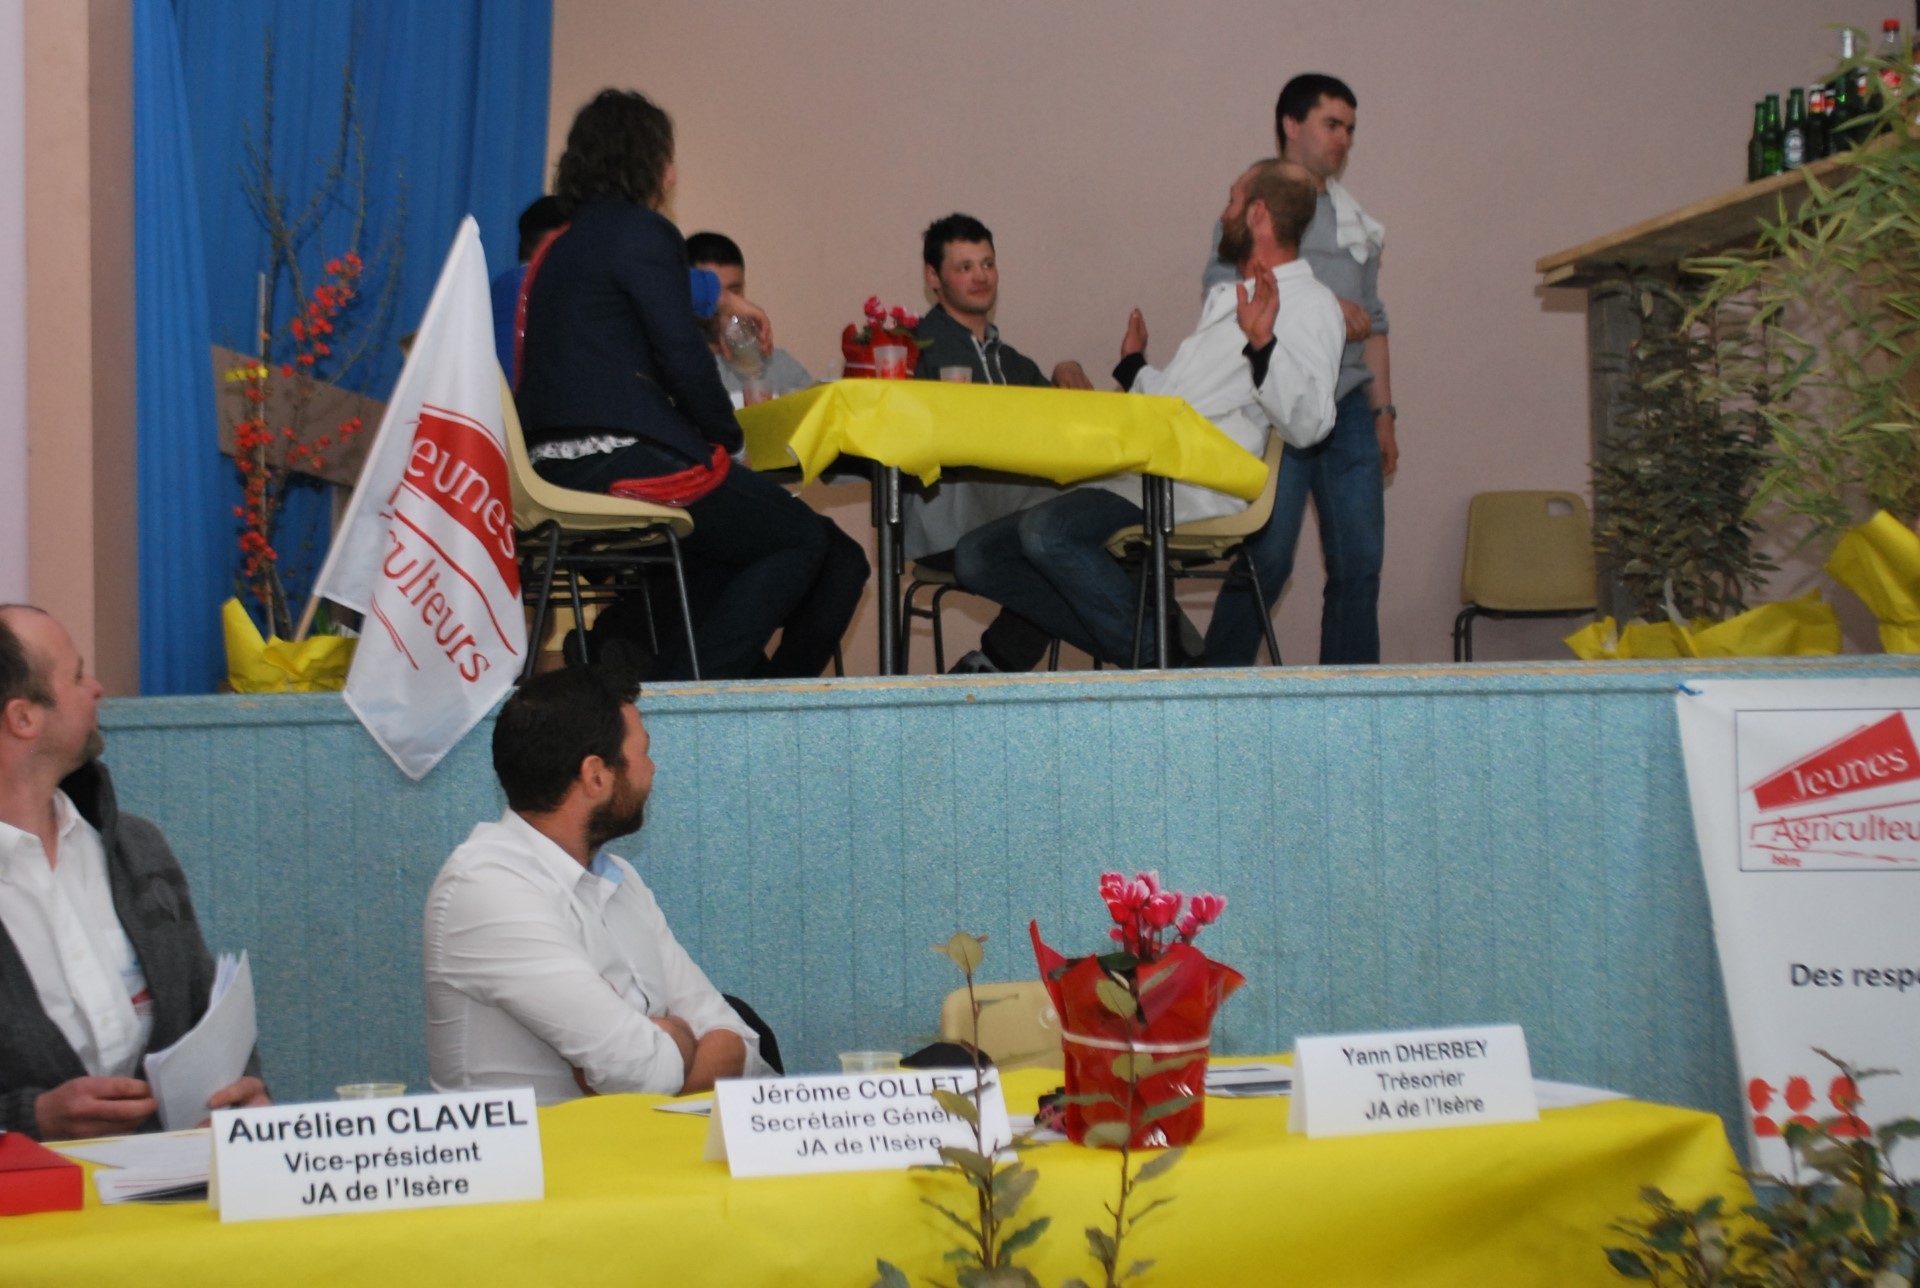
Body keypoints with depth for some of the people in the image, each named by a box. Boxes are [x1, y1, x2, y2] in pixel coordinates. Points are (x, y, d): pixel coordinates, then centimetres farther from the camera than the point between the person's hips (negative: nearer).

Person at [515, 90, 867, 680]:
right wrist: (728, 435, 3)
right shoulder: (640, 232, -7)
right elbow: (683, 359, -12)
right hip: (625, 464, -10)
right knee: (807, 539, 0)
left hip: (558, 471, 10)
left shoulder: (557, 248, 21)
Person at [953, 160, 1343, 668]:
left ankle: (1158, 660, -19)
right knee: (978, 555, -1)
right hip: (1136, 482, 10)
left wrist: (1262, 344, -29)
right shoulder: (1227, 298, 28)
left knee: (1047, 531, -34)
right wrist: (1135, 368, 40)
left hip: (1194, 491, -10)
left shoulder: (1310, 303, -2)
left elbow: (1307, 425, -18)